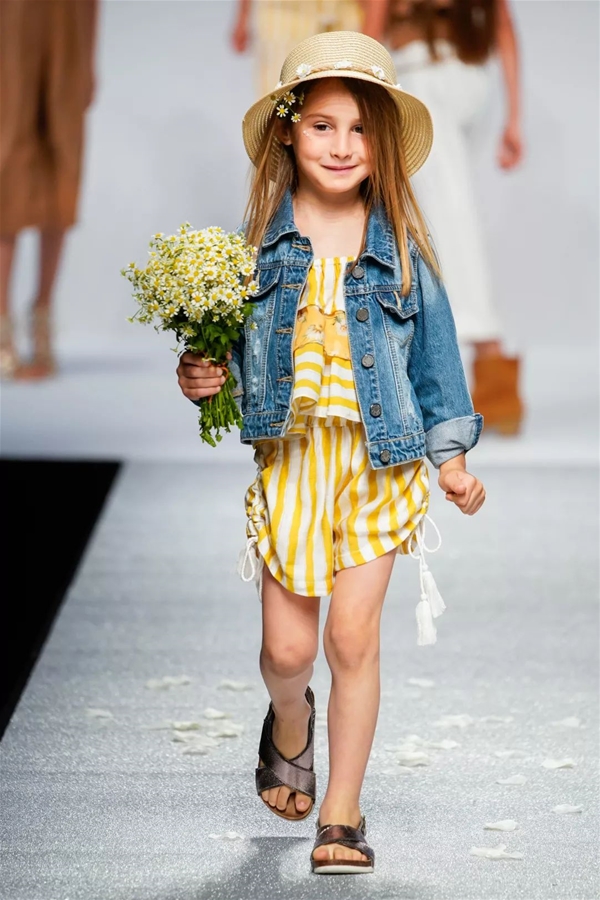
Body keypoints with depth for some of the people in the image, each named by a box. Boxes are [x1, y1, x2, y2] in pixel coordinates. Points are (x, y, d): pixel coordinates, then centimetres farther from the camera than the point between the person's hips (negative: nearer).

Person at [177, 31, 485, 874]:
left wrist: (452, 455, 5)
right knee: (287, 647, 0)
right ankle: (291, 724, 37)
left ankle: (342, 819, 8)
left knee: (353, 636, -4)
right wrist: (199, 378, -13)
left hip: (378, 459, -1)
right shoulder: (258, 238, 1)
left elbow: (434, 352, 8)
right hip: (287, 454, 1)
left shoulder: (400, 247, 1)